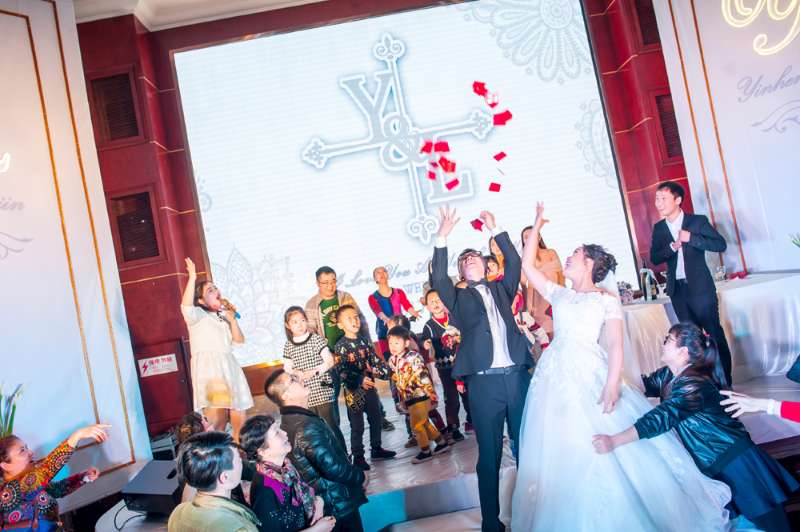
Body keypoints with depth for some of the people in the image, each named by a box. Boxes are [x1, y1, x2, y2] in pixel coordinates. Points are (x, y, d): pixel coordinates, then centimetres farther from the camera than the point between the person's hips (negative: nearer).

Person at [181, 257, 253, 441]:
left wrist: (232, 320, 2)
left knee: (239, 420, 6)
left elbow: (239, 341, 16)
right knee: (216, 421, -15)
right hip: (209, 370, -6)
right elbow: (186, 307, -22)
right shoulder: (197, 315, 2)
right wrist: (192, 278, -26)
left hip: (229, 367, 6)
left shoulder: (223, 316, 22)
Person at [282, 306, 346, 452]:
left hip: (322, 391, -4)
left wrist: (313, 371, -18)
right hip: (305, 395, 4)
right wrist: (296, 372, -11)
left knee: (330, 424, -3)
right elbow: (287, 368, 9)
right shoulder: (288, 346, 6)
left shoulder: (316, 339, -5)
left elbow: (329, 361, -8)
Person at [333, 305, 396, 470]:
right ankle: (358, 456, 14)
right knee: (357, 426, 2)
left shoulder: (365, 341, 6)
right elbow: (342, 371, -18)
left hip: (370, 387, 6)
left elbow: (375, 360, 10)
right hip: (353, 391, -6)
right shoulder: (340, 346, -12)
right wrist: (359, 381, -28)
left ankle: (376, 449, 32)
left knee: (376, 419, 16)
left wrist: (382, 370, -9)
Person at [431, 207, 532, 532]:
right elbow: (438, 280, -7)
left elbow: (514, 262, 3)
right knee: (489, 455, 4)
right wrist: (442, 239, -14)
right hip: (484, 383, -2)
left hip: (517, 376, 3)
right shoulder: (459, 298, 10)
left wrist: (495, 230, -2)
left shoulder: (501, 289, 17)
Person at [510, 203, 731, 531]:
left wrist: (613, 384, -19)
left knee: (609, 450, -7)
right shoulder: (559, 295, 17)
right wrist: (537, 225, 21)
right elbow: (527, 265, 18)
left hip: (591, 374, -4)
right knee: (563, 453, 3)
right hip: (557, 377, 4)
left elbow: (615, 344, -4)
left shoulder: (607, 300, 5)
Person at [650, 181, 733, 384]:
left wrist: (691, 238, -18)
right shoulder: (659, 228, 8)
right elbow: (654, 258, 2)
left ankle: (725, 379, 12)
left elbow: (721, 244, -9)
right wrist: (672, 247, -15)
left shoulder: (698, 221, -3)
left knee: (714, 331, 1)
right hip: (677, 290, 4)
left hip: (700, 287, -4)